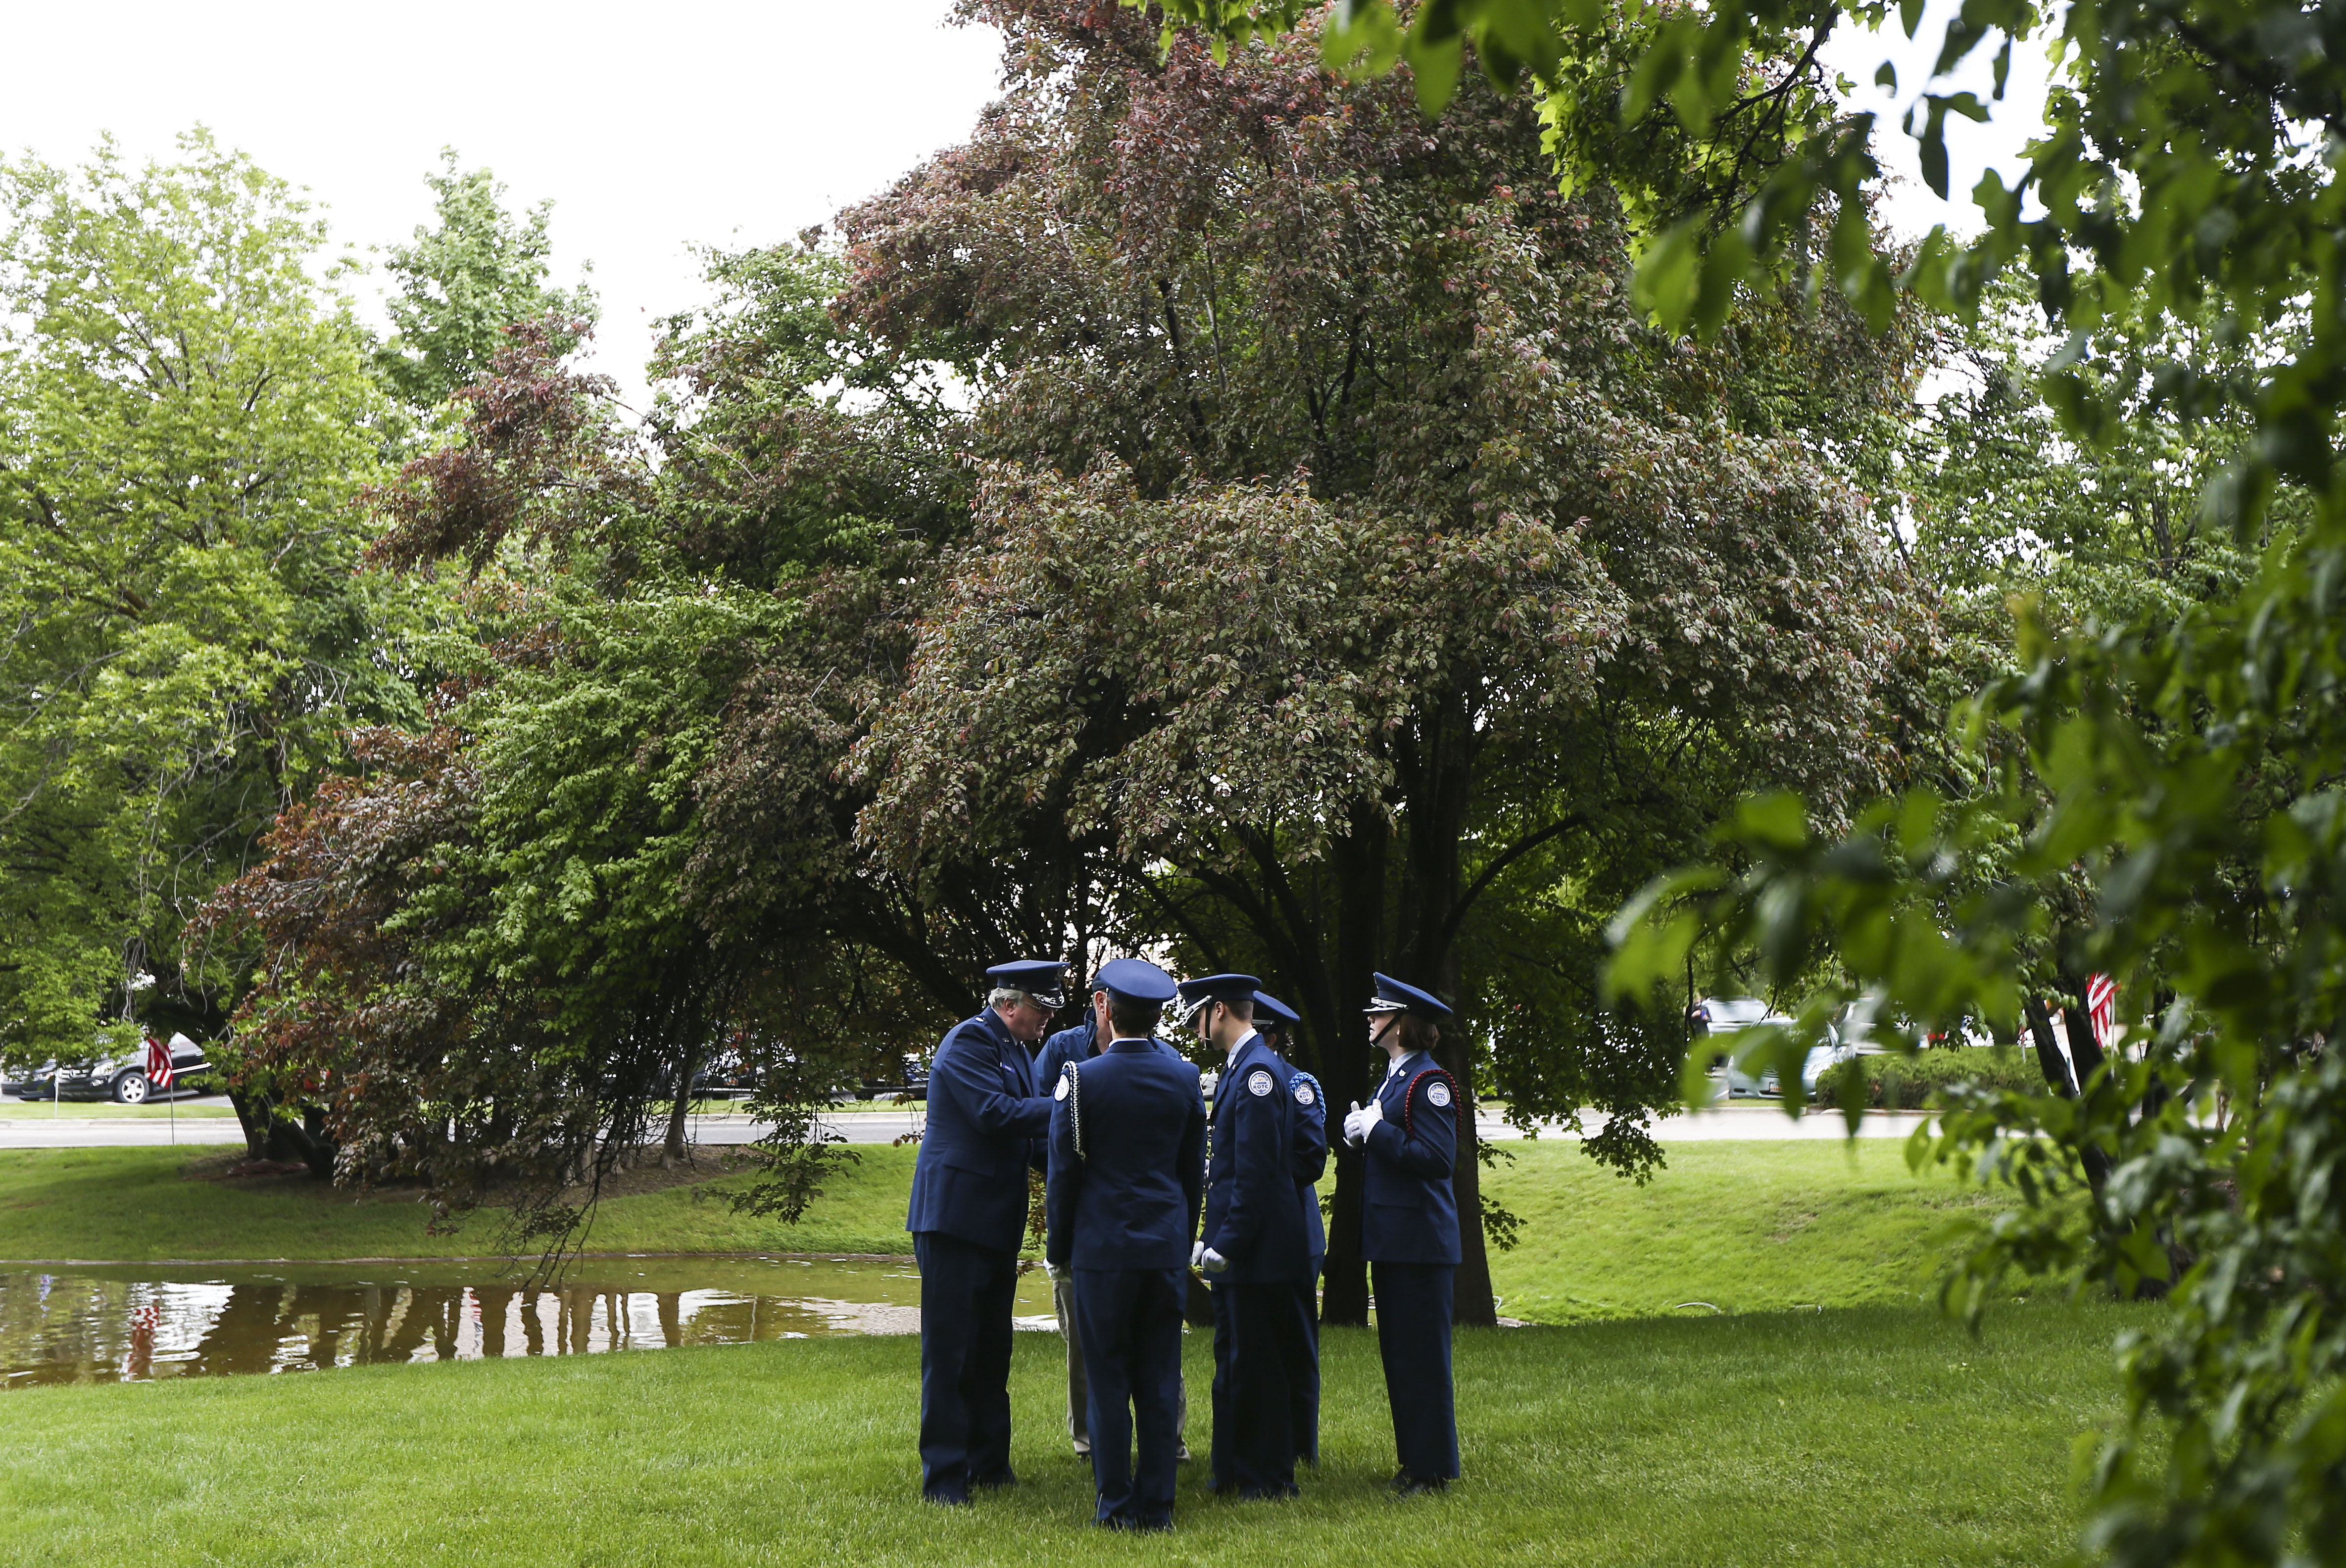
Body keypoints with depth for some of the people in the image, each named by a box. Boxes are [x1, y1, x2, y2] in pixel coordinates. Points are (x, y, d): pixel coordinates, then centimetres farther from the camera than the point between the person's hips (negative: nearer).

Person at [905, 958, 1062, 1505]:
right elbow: (993, 1113, -24)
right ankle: (944, 1475, 0)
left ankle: (989, 1462, 24)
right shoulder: (970, 1041, -12)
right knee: (950, 1350, -5)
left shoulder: (1014, 1050, 17)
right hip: (955, 1217, -9)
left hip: (998, 1222, 9)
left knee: (992, 1351, 15)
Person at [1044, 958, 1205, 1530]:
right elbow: (1195, 1170, 11)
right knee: (1160, 1377, 7)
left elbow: (1064, 1171, -4)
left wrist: (1059, 1248, 6)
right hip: (1167, 1246, 4)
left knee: (1107, 1377, 3)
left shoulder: (1081, 1078, -8)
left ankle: (1116, 1505, 6)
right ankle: (1156, 1503, 10)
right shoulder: (1184, 1077, 4)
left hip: (1104, 1246, -4)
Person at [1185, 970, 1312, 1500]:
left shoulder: (1259, 1071, -16)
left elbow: (1257, 1171, -21)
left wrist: (1227, 1242, -20)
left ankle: (1270, 1479, 7)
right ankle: (1234, 1471, 22)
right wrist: (1215, 1238, 16)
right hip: (1234, 1246, 10)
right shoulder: (1236, 1069, 15)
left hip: (1256, 1251, -10)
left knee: (1256, 1365, -2)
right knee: (1233, 1362, 14)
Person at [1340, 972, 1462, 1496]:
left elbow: (1438, 1157, -22)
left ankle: (1435, 1467, 4)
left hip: (1421, 1241, -10)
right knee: (1396, 1353, 13)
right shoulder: (1393, 1080, 15)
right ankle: (1413, 1457, 21)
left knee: (1423, 1354, -3)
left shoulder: (1429, 1083, -14)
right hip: (1390, 1237, 10)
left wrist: (1377, 1131, -18)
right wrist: (1362, 1134, 2)